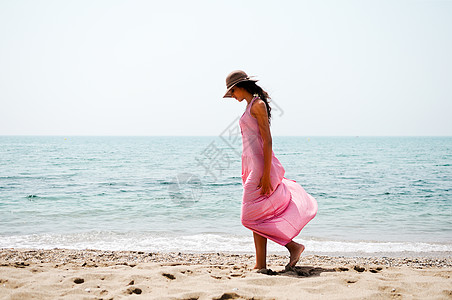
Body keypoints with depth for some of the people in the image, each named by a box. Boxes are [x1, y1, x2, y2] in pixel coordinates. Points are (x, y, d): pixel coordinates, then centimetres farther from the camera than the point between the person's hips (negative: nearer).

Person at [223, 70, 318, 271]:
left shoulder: (258, 105, -11)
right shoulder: (250, 106, 17)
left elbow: (267, 140, -17)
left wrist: (266, 174, -22)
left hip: (259, 166, -10)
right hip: (252, 166, 10)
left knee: (251, 217, -9)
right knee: (256, 216, 7)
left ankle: (293, 246, -1)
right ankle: (261, 264, 10)